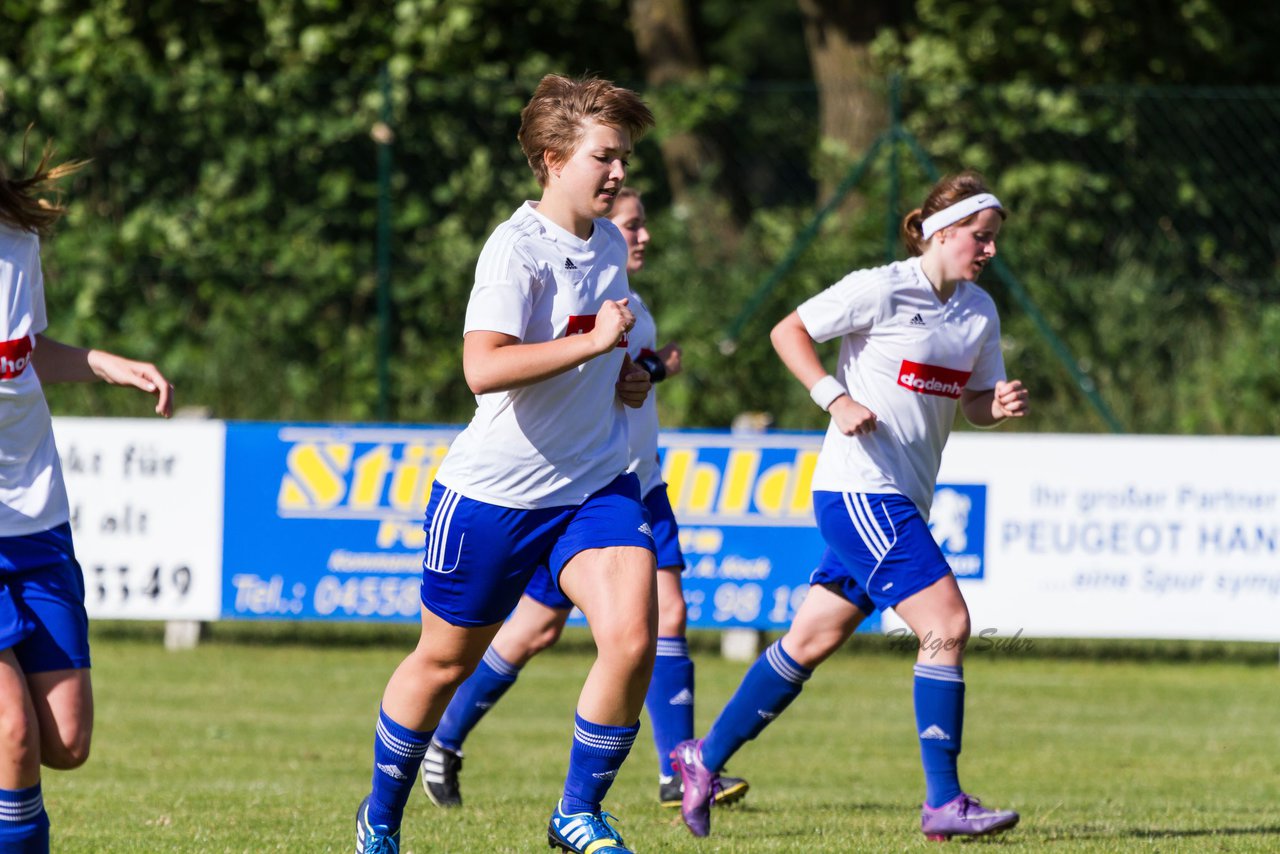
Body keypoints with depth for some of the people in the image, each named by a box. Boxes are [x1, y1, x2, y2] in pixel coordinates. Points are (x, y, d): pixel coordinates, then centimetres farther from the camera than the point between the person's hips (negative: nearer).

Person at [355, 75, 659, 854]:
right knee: (445, 662, 10)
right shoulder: (517, 249, -17)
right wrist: (593, 344, -31)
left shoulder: (608, 244, 7)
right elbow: (484, 368, -32)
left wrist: (624, 378, 9)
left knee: (632, 641, -17)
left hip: (596, 483, 5)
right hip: (495, 490, -5)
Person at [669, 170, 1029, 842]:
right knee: (947, 623, -16)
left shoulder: (978, 310, 10)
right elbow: (788, 331, -6)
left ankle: (704, 759, 24)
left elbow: (973, 403, 17)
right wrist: (836, 398, -17)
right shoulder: (881, 291, -11)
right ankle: (943, 803, -13)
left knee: (814, 639, 12)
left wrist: (1000, 405, -6)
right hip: (859, 489, -8)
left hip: (901, 502, 8)